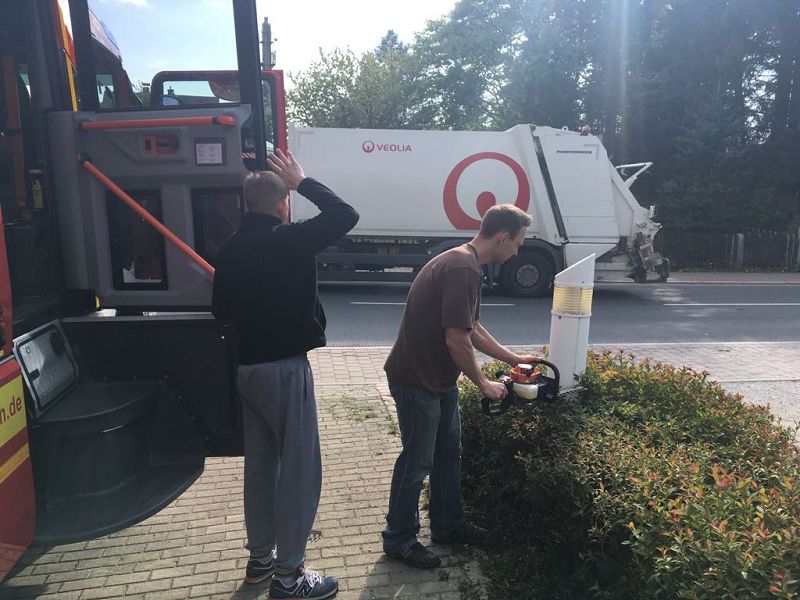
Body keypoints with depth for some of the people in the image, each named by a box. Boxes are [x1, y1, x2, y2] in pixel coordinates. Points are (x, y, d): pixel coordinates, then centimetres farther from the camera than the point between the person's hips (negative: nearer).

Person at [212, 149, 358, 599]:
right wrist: (303, 181, -3)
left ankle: (261, 557, 32)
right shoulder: (288, 240, -17)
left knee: (260, 463, 18)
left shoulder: (232, 248, 6)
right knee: (299, 468, 2)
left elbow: (220, 309, 14)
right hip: (284, 369, -8)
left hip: (246, 368, 8)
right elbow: (346, 215, -11)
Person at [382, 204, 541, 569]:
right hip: (416, 381, -10)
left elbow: (473, 328, 18)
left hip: (439, 378, 10)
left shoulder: (464, 264, 10)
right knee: (417, 461, 4)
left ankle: (447, 525, 36)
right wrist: (483, 384, -12)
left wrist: (513, 358, 19)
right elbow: (457, 340, -25)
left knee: (449, 453, 19)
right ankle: (399, 539, 23)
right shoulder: (462, 269, -24)